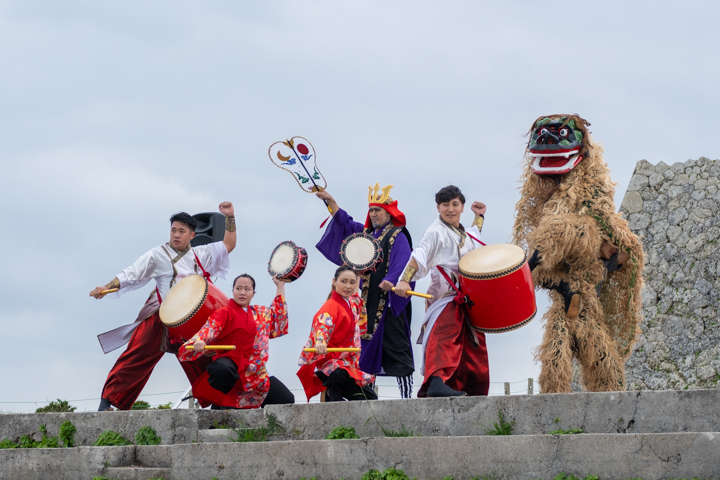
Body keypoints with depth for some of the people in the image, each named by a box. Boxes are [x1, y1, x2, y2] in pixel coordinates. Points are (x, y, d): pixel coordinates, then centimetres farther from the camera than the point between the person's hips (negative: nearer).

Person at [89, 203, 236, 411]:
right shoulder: (158, 255, -1)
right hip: (159, 319, -4)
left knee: (202, 363, 5)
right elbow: (132, 274, -6)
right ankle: (108, 399, -8)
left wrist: (229, 217, 6)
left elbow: (228, 245, 17)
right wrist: (107, 287, -20)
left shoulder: (201, 255, 12)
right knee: (135, 359, -10)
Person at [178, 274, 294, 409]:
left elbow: (278, 314, 37)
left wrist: (280, 286, 34)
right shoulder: (225, 313, -2)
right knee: (222, 369, -44)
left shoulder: (260, 313, 19)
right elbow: (208, 331, -18)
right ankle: (218, 404, -16)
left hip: (256, 375, 6)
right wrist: (199, 342, -40)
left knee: (287, 400, -6)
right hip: (231, 364, -6)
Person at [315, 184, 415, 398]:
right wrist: (330, 201, 26)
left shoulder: (397, 237, -5)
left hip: (389, 301, -8)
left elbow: (402, 264, -20)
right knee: (368, 347, 8)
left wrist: (391, 281, -37)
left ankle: (407, 395, -13)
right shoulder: (367, 234, 19)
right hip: (368, 301, 8)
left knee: (395, 348, -11)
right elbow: (344, 222, 32)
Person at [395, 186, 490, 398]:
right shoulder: (436, 232, -5)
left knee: (473, 348, 9)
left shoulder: (464, 234, 20)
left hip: (467, 299, 9)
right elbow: (419, 257, -19)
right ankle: (437, 383, -49)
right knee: (444, 337, -29)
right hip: (445, 296, -9)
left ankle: (475, 393, 15)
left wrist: (479, 216, 38)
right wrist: (404, 280, -33)